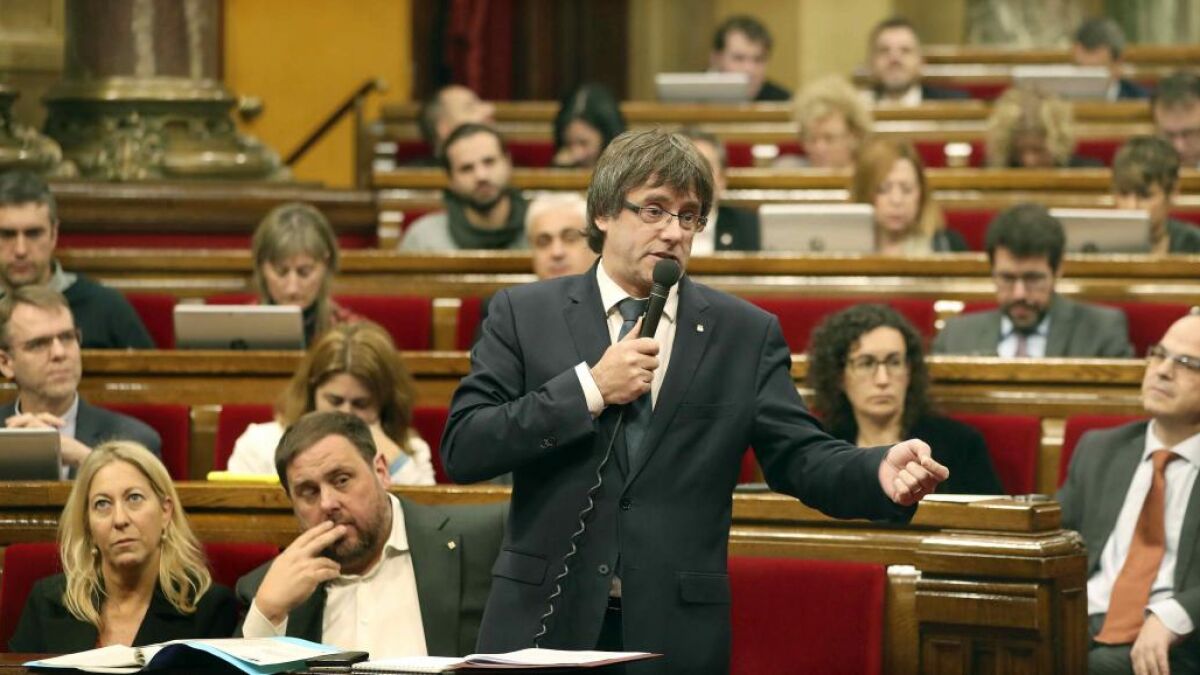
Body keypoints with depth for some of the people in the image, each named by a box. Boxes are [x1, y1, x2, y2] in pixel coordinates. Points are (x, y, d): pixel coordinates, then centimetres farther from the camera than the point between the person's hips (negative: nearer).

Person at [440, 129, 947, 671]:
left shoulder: (746, 335, 6)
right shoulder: (524, 315, 4)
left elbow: (799, 457, 1)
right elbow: (461, 451, -4)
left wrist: (881, 474, -20)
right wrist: (589, 388, -12)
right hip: (545, 621, 0)